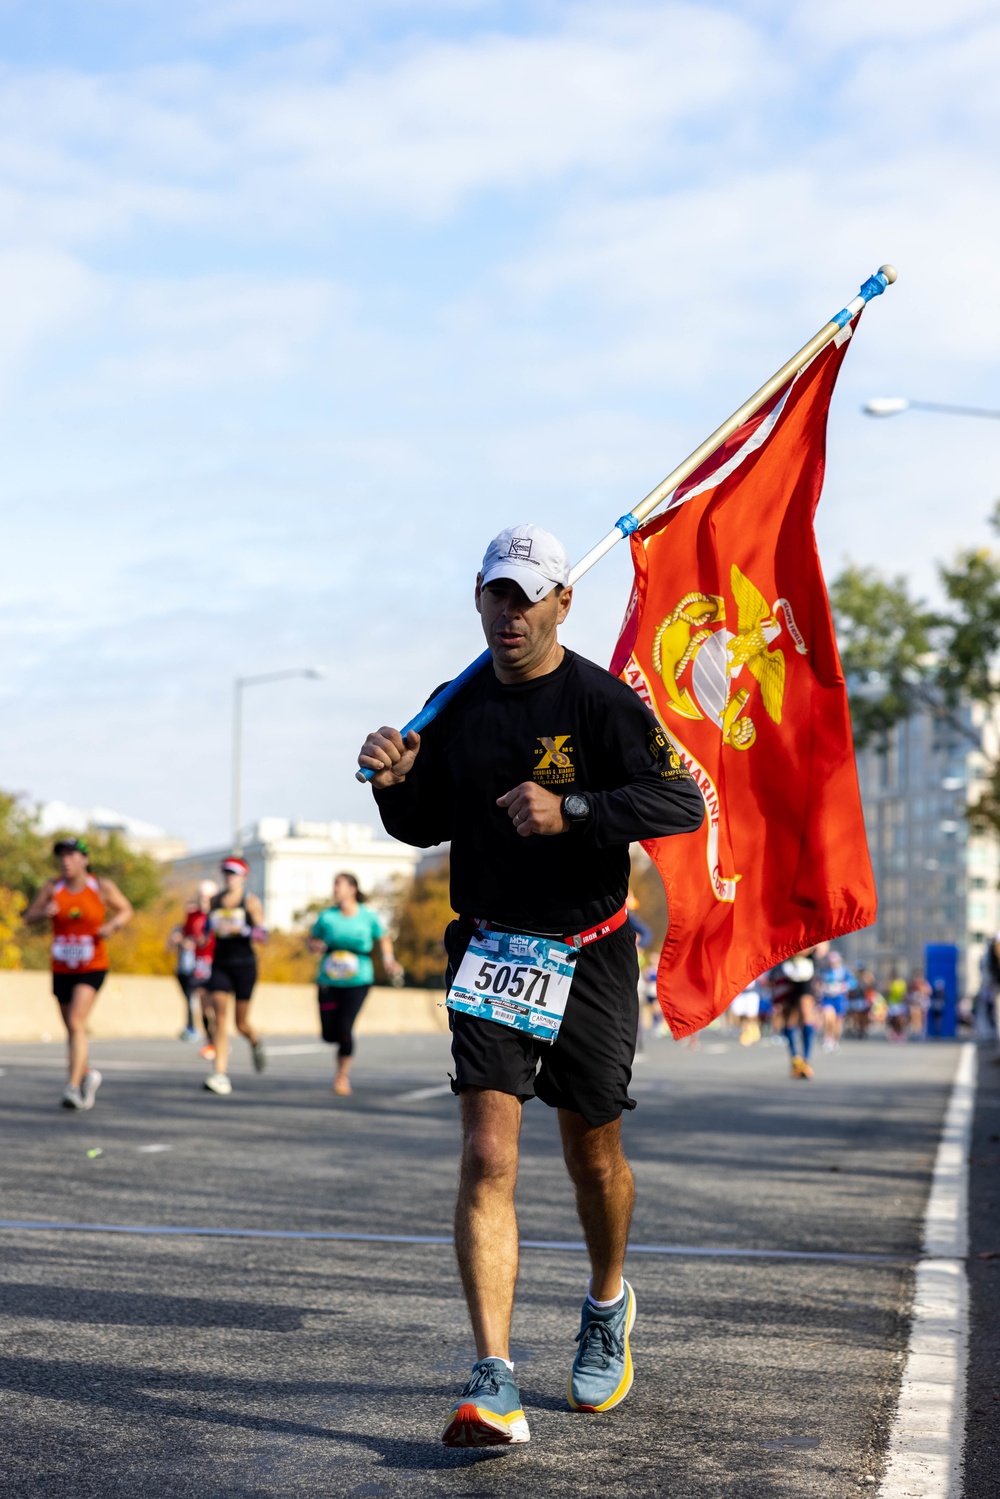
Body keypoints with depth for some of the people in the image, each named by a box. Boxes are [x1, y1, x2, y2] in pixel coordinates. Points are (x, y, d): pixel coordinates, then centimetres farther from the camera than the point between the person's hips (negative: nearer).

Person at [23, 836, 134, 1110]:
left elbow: (126, 910, 7)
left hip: (93, 967, -4)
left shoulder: (102, 887, -6)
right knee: (72, 1029, 14)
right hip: (62, 970, 4)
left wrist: (112, 925, -13)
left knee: (76, 1023, -20)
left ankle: (73, 1087, -21)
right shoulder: (52, 887, -2)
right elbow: (29, 917, 1)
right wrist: (44, 913, -21)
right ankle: (88, 1075, 38)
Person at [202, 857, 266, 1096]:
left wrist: (239, 929, -22)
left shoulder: (251, 902, -3)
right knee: (219, 1018, -11)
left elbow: (262, 935, -9)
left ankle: (256, 1043, 42)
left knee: (241, 1023, 6)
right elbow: (207, 927, 23)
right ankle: (221, 1074, -14)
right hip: (219, 964, 3)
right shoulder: (215, 901, 8)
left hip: (244, 965, -2)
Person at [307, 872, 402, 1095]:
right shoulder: (327, 916, -1)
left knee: (344, 1028, -13)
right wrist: (315, 946, -11)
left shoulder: (368, 917, -2)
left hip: (358, 982, -2)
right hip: (329, 982, 2)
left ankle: (343, 1075, 9)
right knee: (329, 1034, -3)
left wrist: (388, 959, -4)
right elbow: (312, 939, 12)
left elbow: (383, 939, 13)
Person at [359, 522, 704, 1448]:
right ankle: (492, 1386, -13)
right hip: (490, 949, 2)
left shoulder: (602, 701, -10)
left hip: (589, 955, -2)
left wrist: (571, 809, -28)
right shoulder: (457, 708, 5)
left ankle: (608, 1305, 43)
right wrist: (396, 784, -7)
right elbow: (427, 825, 14)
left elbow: (682, 802, -17)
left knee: (592, 1154, 12)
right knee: (487, 1156, -11)